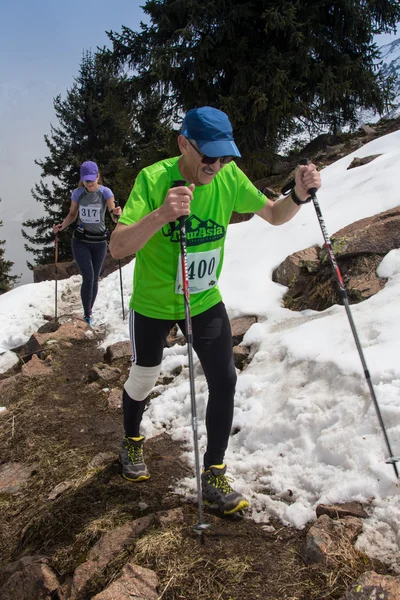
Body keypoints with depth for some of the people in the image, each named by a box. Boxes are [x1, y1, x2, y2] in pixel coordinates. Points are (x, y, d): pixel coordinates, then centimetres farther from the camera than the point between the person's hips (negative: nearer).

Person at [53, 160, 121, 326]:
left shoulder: (105, 192, -10)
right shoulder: (77, 193, -4)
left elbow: (114, 217, -18)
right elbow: (72, 214, 8)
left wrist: (116, 214, -43)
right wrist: (62, 226, -11)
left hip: (99, 241, 0)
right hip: (80, 240, 0)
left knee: (95, 278, 9)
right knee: (88, 277, -13)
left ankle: (89, 311, 27)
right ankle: (87, 315, -3)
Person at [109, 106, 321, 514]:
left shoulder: (229, 176, -13)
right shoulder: (153, 179, -25)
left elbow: (274, 215, -2)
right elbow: (117, 248, -33)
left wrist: (299, 195, -23)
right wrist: (162, 214, -49)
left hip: (205, 301, 3)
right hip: (153, 303, -2)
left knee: (224, 381, -4)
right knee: (144, 378, 16)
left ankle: (213, 475, 13)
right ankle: (132, 440, 48)